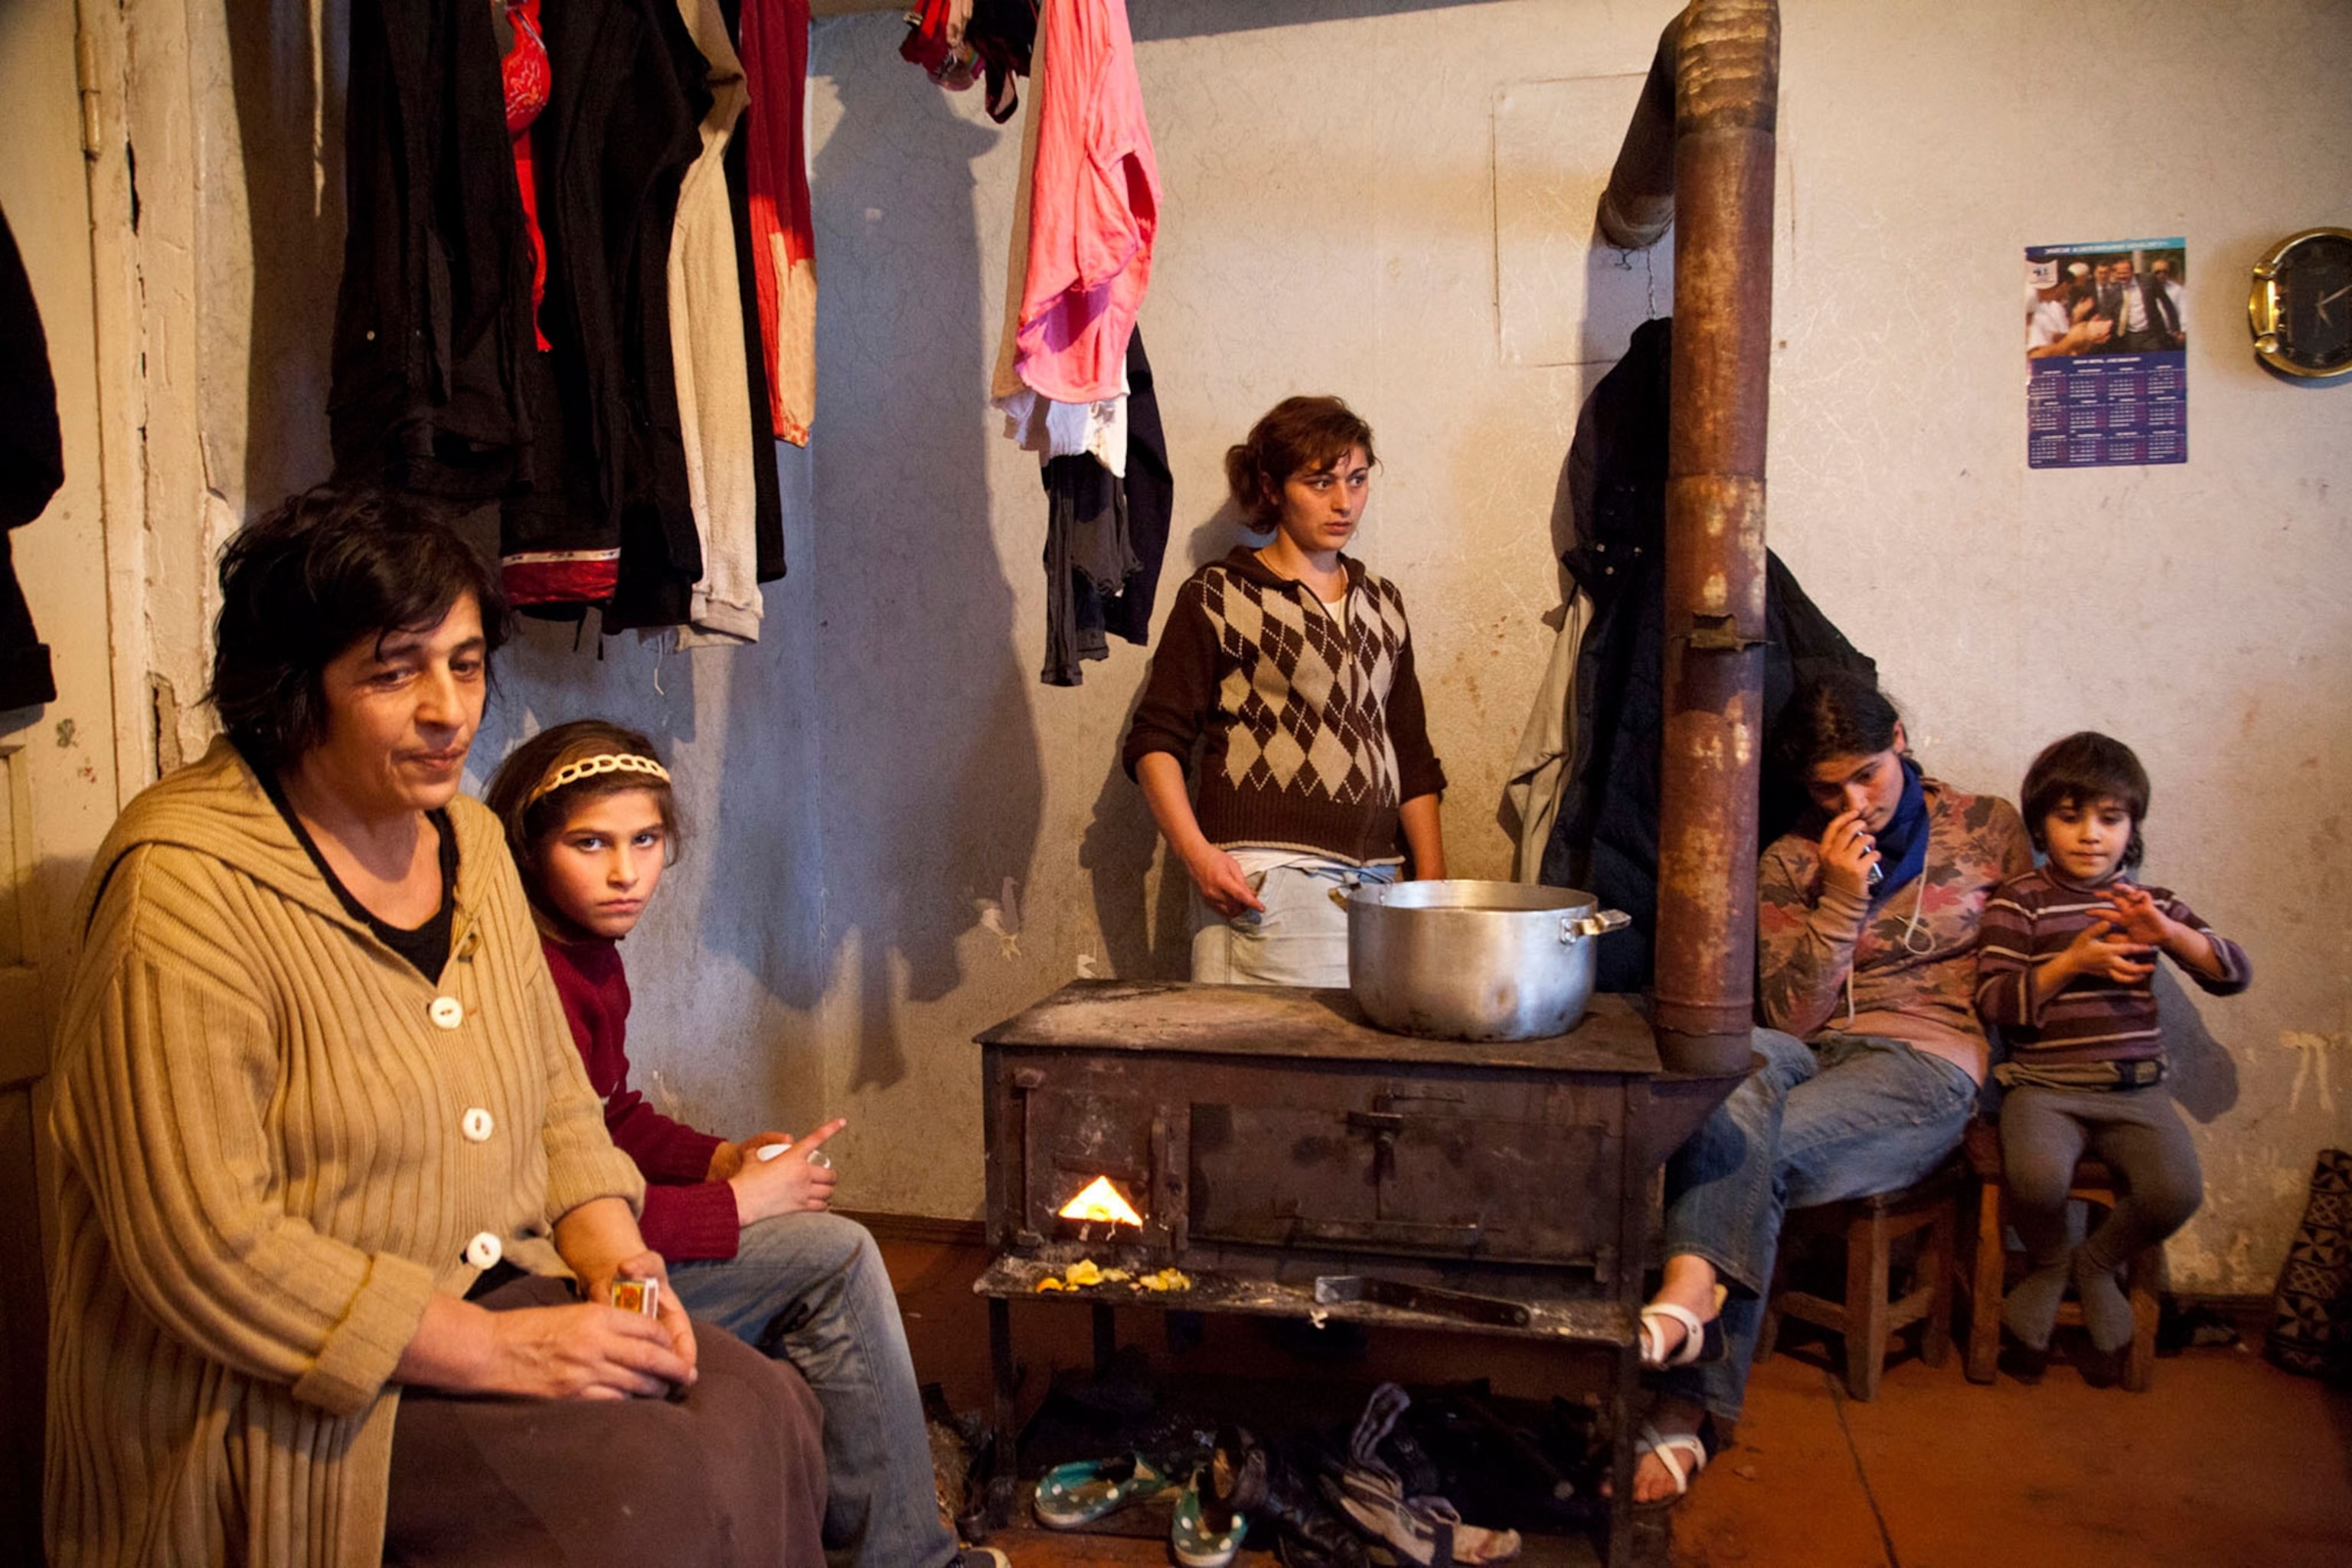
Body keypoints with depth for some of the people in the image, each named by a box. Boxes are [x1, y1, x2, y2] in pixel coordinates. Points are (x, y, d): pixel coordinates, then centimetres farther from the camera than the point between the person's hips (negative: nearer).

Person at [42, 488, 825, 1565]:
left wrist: (616, 1257, -4)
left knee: (767, 1416, -14)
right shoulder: (185, 885, -17)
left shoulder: (469, 839, 9)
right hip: (283, 1398, -7)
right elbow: (204, 1246, -21)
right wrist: (497, 1352, -21)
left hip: (508, 1294, 7)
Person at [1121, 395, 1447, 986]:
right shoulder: (1217, 597, 4)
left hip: (1375, 886, 5)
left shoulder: (1383, 605, 18)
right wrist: (1196, 854, -15)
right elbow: (1155, 741, -1)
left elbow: (1414, 760, 20)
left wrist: (1435, 890, 13)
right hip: (1264, 887, -4)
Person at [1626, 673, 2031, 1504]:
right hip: (1813, 1058, 2)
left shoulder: (1987, 827, 12)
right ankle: (1689, 1300, -51)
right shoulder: (1790, 863, 13)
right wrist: (1840, 901, -6)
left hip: (1928, 1066, -2)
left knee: (1741, 1151, -33)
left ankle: (1686, 1404, -37)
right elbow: (1789, 1017, 3)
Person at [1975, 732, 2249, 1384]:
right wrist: (2070, 963, -18)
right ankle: (2049, 1265, 5)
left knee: (2177, 1191, -24)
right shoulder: (2019, 901, 2)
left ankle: (2098, 1264, 10)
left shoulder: (2152, 904, 14)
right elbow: (1993, 1002, -6)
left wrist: (2168, 932, -15)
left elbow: (2234, 974, 3)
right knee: (2036, 1178, -31)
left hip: (2135, 1089, 3)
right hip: (2044, 1085, -3)